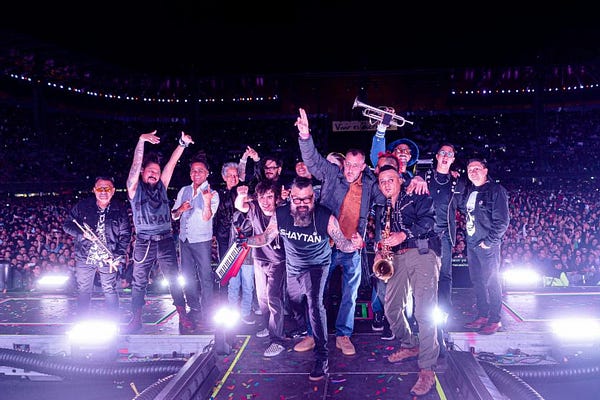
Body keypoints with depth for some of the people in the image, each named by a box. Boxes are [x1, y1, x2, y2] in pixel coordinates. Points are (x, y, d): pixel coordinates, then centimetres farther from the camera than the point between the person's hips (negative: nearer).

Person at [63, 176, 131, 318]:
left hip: (108, 259, -1)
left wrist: (118, 257, -11)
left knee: (110, 290, 4)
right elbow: (67, 225, 4)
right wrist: (82, 233, -15)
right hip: (84, 257, 1)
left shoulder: (120, 210, -3)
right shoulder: (82, 206, -1)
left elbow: (125, 235, -1)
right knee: (83, 290, 11)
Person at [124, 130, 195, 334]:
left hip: (166, 241, 2)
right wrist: (141, 141, -24)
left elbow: (172, 163, 4)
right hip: (144, 242, -2)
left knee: (174, 279, 5)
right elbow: (136, 164, -12)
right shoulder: (135, 188, 1)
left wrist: (183, 143, -4)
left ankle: (183, 315, 13)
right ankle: (136, 319, 18)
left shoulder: (161, 186, 10)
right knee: (139, 282, 7)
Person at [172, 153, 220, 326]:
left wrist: (207, 202, -33)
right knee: (187, 276, 12)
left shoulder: (212, 193, -5)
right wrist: (180, 209, -10)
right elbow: (174, 215, 12)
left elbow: (207, 217, -16)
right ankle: (194, 309, 25)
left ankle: (207, 313, 5)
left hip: (202, 240, -5)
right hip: (184, 240, 5)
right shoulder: (184, 191, 9)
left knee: (205, 277, -3)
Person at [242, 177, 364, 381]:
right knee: (295, 303, 20)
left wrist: (352, 244, -47)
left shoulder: (325, 216, -26)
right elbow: (266, 237, -7)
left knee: (314, 303, -24)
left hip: (316, 266, -4)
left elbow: (341, 242, -23)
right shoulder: (280, 214, -19)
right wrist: (245, 241, -25)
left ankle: (321, 358, -16)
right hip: (292, 267, 4)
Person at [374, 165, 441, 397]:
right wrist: (380, 252, 6)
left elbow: (428, 219, -10)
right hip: (397, 259, 7)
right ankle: (410, 346, 31)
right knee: (392, 308, 6)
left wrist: (403, 235, -18)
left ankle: (427, 370, -13)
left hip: (422, 253, -7)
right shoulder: (382, 210, 23)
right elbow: (381, 236, 26)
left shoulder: (416, 197, 4)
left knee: (424, 312, -14)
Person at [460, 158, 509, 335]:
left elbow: (502, 221, -13)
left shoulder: (496, 190, -10)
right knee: (477, 281, 12)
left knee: (491, 281, -1)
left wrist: (489, 241, -14)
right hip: (471, 244, 7)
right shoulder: (469, 190, 11)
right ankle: (482, 316, 23)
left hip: (487, 245, -7)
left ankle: (495, 320, 7)